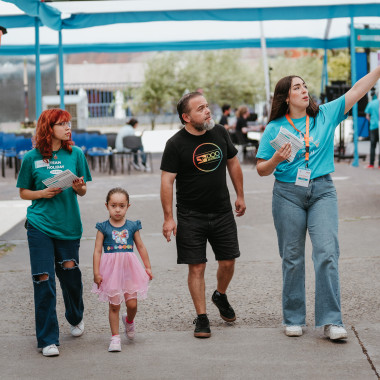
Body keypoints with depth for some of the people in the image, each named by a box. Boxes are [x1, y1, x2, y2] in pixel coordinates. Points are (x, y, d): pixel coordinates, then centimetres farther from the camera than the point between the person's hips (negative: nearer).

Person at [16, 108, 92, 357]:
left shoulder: (75, 154, 4)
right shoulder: (32, 158, -1)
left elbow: (83, 191, 9)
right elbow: (23, 192, 7)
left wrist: (79, 187, -13)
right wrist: (43, 193, -11)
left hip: (69, 225, 2)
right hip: (40, 226, -2)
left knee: (70, 274, 8)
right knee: (44, 280, -6)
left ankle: (76, 318, 40)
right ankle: (48, 340, 1)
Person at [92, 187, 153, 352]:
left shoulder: (132, 226, 3)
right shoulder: (103, 228, -2)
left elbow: (141, 247, 13)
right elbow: (97, 250, -3)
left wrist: (148, 267, 15)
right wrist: (96, 272, -8)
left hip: (129, 269, 2)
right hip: (111, 269, -1)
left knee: (132, 304, 1)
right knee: (114, 305, 2)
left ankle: (129, 320, 34)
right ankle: (115, 337, 11)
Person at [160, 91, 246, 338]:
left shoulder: (220, 133, 3)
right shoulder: (176, 144, -11)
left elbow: (233, 163, 16)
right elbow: (167, 181, -10)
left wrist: (240, 196, 19)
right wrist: (168, 218, -14)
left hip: (223, 212, 4)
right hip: (191, 216, -4)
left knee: (228, 262, 8)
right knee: (196, 268, -2)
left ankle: (221, 296, 38)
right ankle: (202, 318, 8)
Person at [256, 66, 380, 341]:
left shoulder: (326, 115, 6)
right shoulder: (275, 129, 3)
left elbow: (358, 90, 2)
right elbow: (262, 170, 4)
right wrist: (276, 159, -16)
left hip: (322, 191, 1)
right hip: (288, 194, 0)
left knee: (327, 253, -11)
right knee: (292, 258, 5)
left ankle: (331, 321, -9)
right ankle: (294, 319, 17)